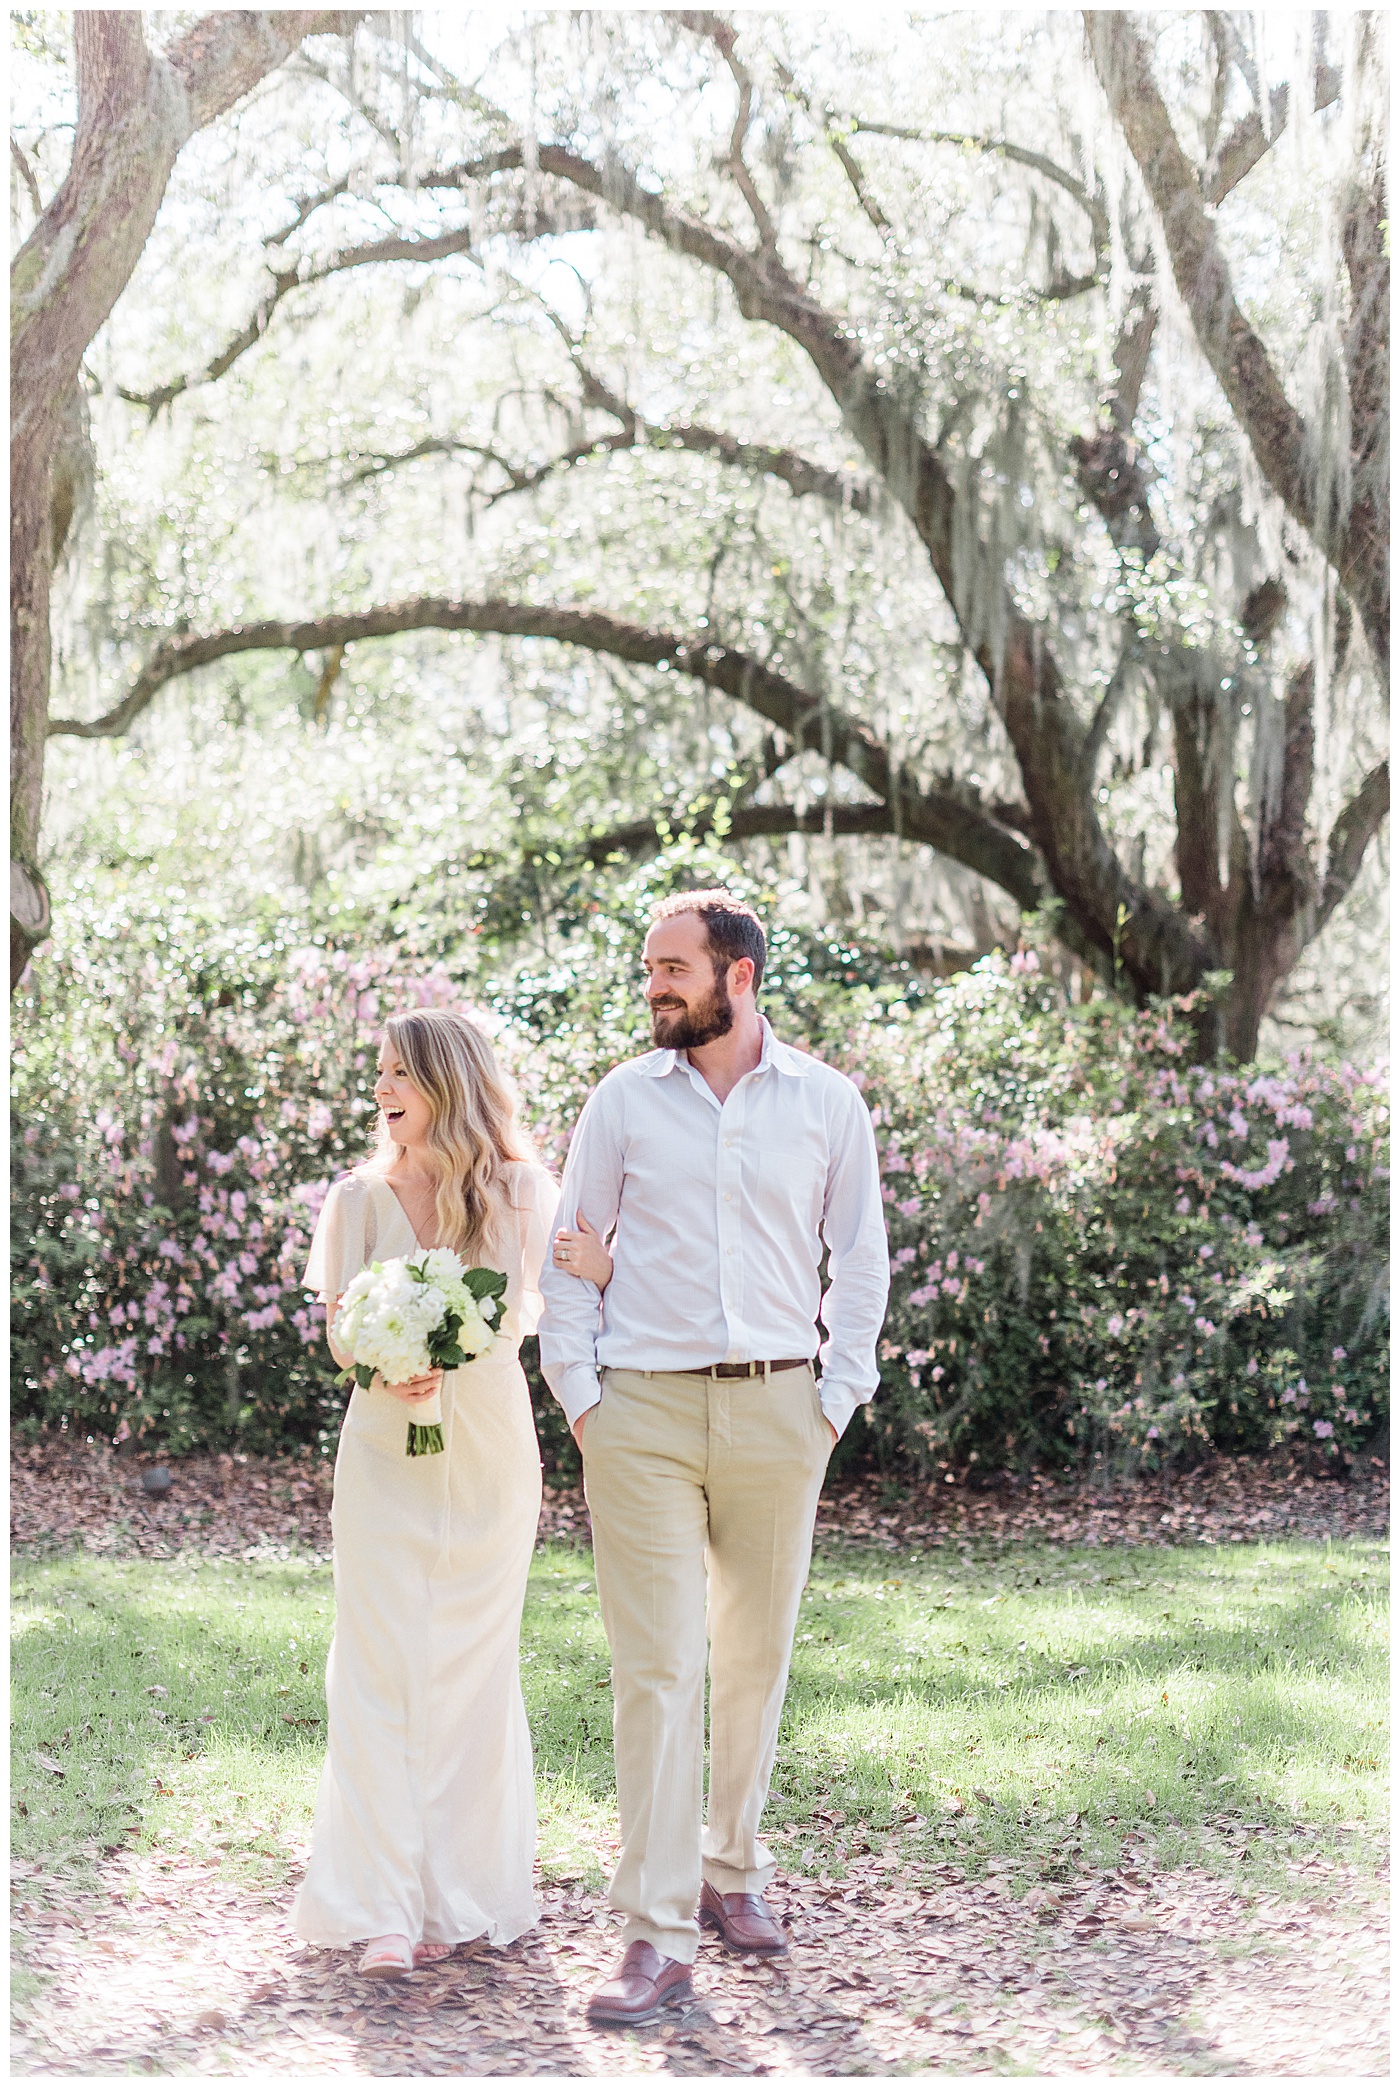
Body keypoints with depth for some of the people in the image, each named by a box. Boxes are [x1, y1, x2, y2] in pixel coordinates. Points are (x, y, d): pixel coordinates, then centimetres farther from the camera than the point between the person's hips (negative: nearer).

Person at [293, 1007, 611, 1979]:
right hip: (385, 1452, 1)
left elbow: (520, 1314, -5)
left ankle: (459, 1897, 12)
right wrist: (387, 1376, -21)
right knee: (381, 1668, -5)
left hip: (489, 1451, 0)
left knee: (469, 1668, 4)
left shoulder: (520, 1192, 3)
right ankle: (383, 1908, -4)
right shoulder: (362, 1196, 7)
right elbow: (339, 1331, 1)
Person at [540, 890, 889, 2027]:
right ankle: (659, 1936, -5)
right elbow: (571, 1254, 9)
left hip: (776, 1410, 1)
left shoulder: (826, 1101, 5)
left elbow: (860, 1257, 10)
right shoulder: (623, 1101, 5)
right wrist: (581, 1397, 0)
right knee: (656, 1669, -6)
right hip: (644, 1414, -1)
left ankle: (731, 1870, 29)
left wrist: (838, 1397, 3)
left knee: (756, 1657, 10)